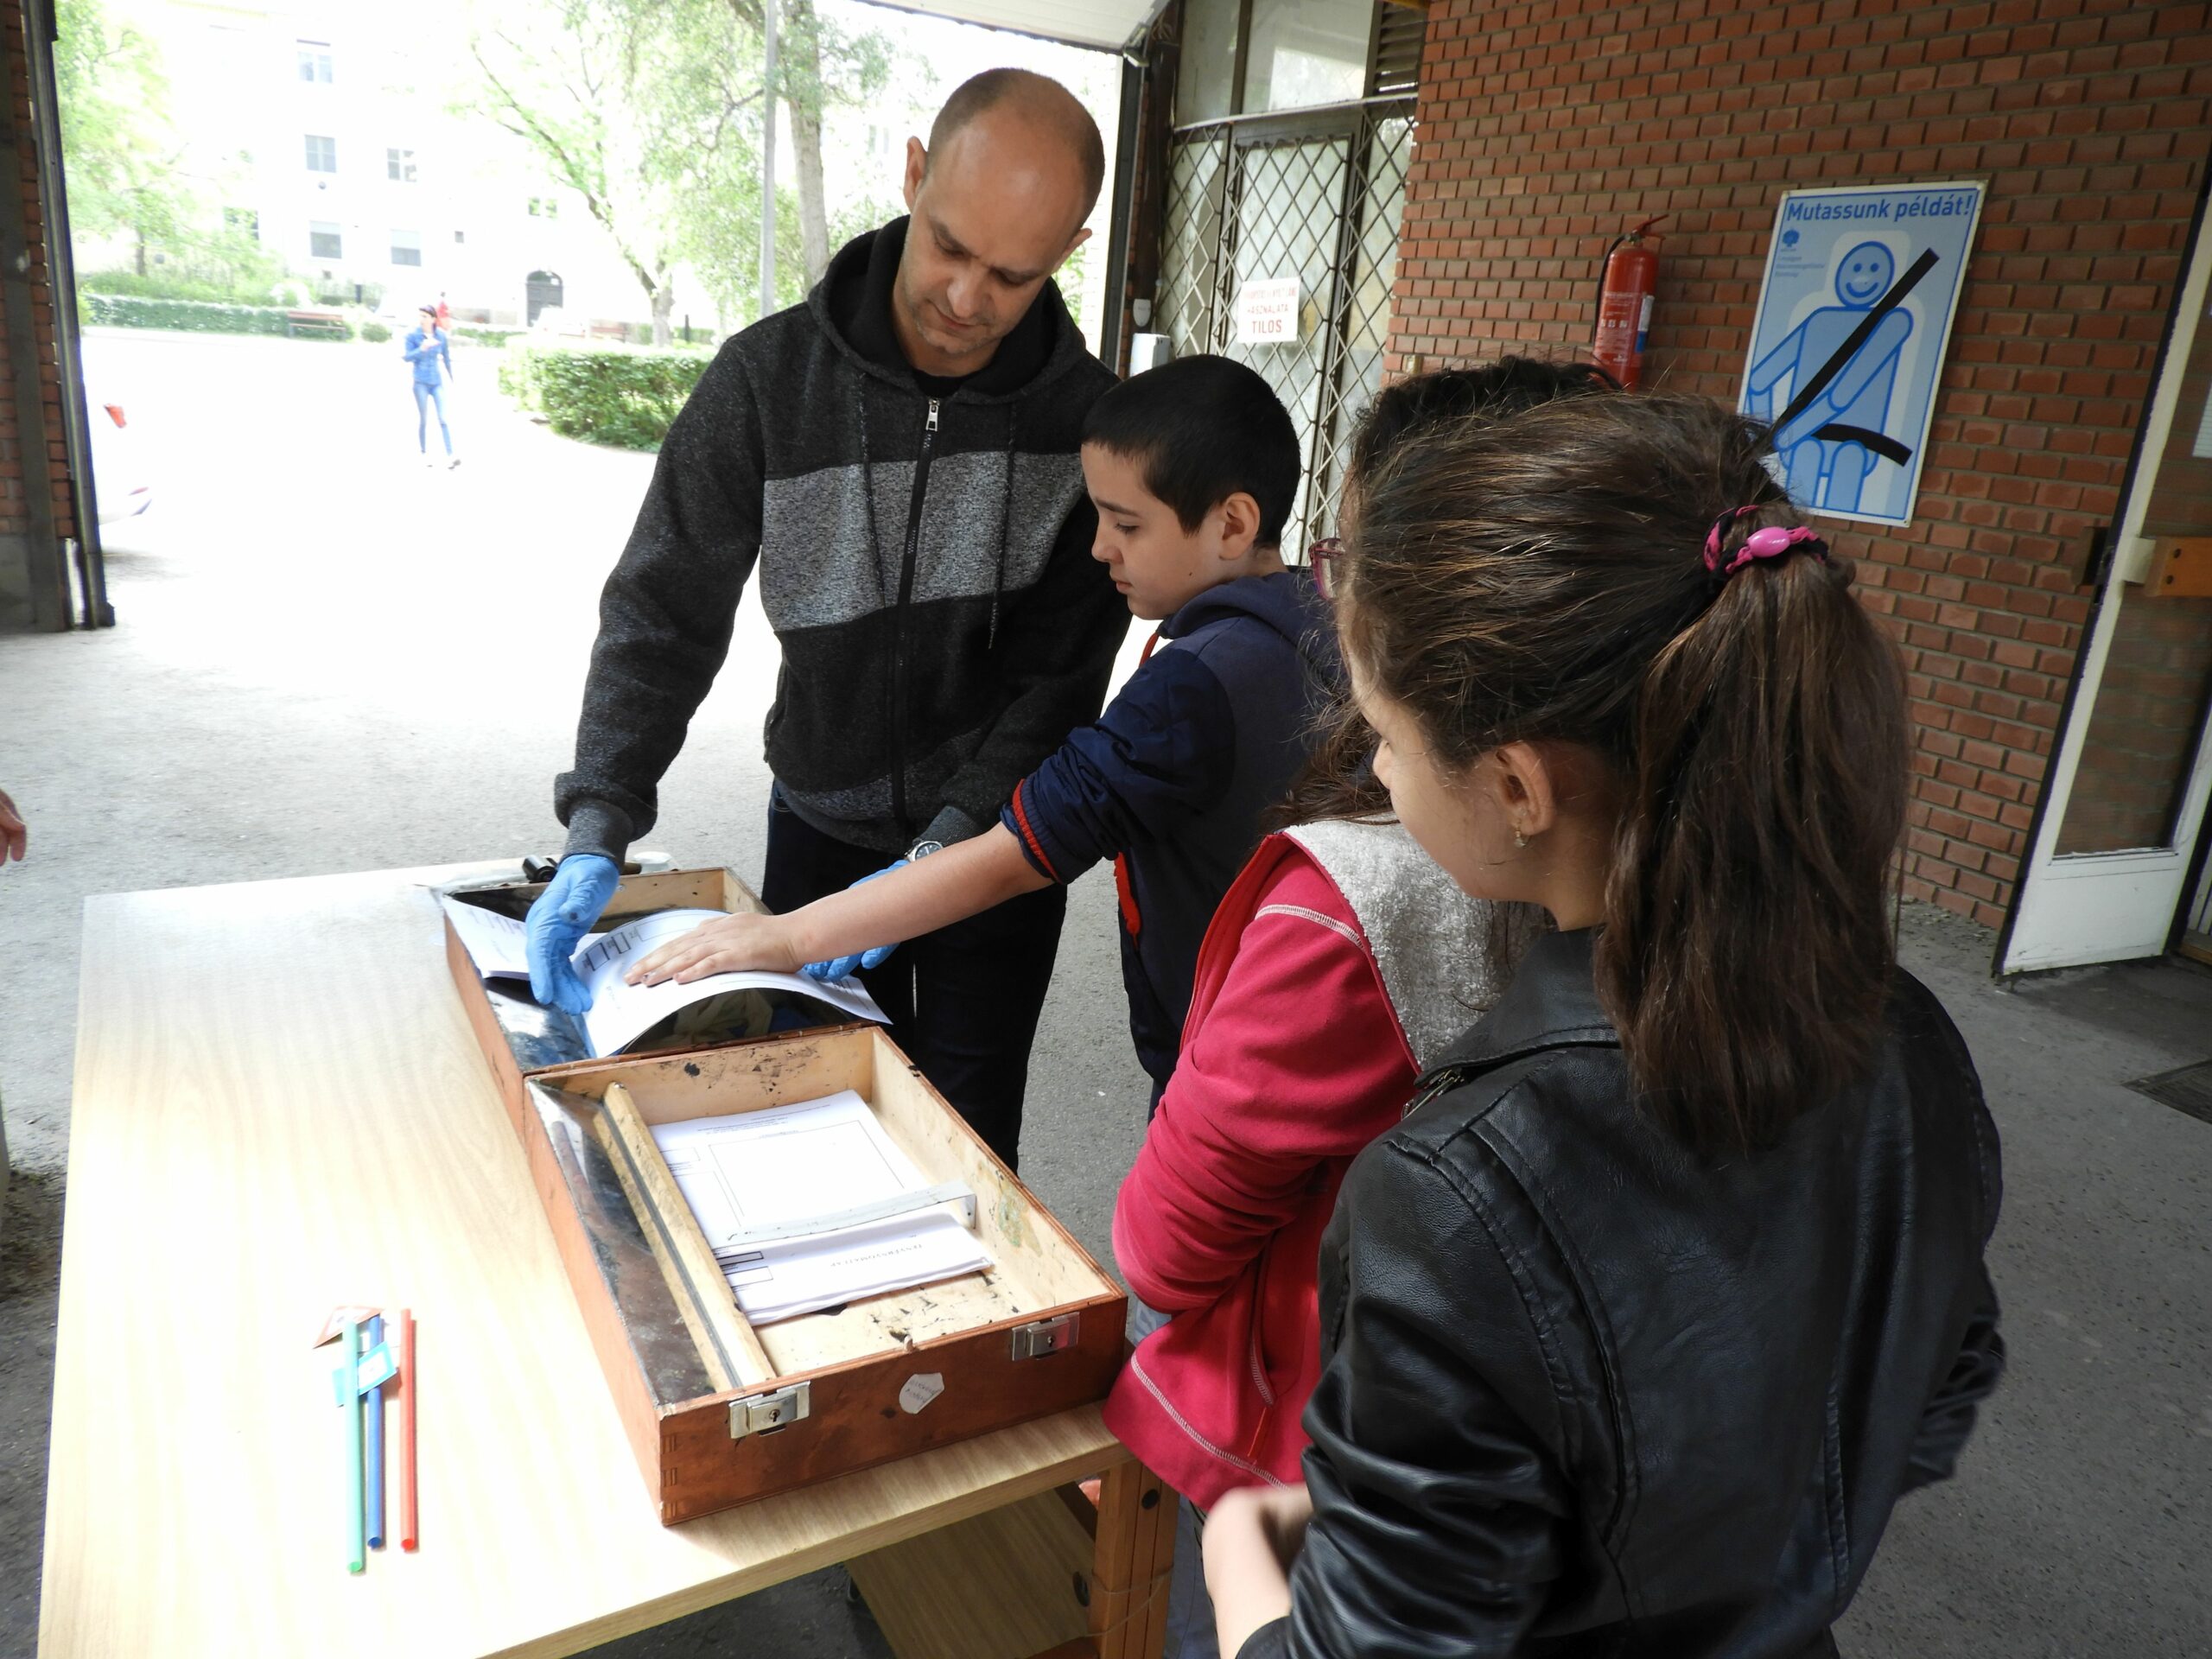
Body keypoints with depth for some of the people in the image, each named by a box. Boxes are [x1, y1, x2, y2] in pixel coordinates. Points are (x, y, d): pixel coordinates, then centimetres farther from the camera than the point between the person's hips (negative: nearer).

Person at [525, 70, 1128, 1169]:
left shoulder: (1087, 415, -14)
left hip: (995, 839, 0)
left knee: (967, 1140, 11)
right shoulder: (768, 378, -13)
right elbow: (663, 613, -11)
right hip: (823, 821, 1)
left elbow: (1062, 672, -13)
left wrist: (939, 856, -22)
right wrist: (597, 833, -21)